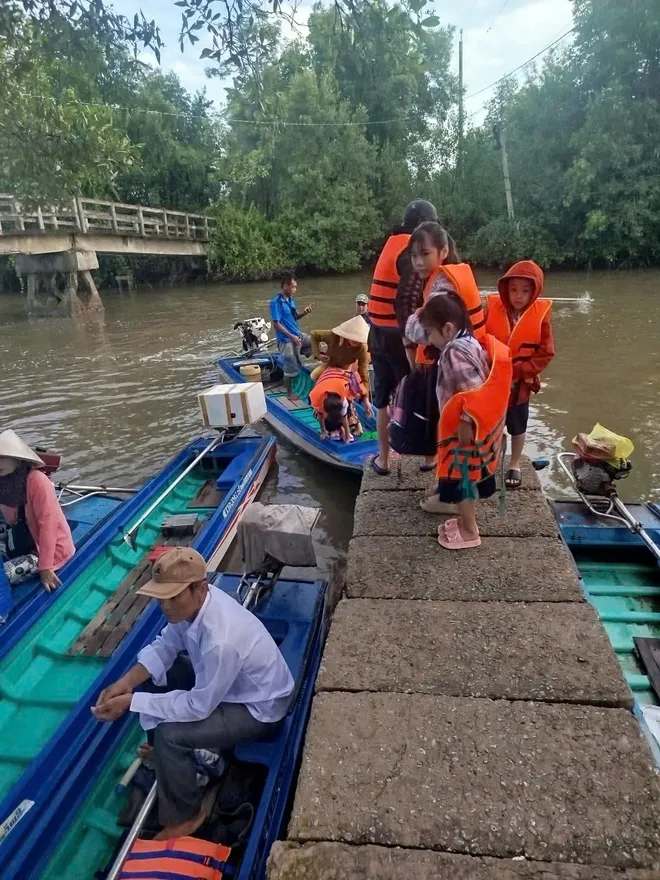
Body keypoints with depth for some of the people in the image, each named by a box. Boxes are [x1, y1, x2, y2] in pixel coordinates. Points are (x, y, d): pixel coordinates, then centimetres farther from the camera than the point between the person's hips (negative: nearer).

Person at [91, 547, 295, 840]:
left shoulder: (220, 640, -40)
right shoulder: (195, 602, -17)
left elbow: (198, 707, -28)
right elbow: (164, 646, -3)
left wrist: (131, 702, -24)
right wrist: (127, 681, -18)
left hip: (258, 707, -8)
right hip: (220, 680, 8)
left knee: (170, 733, -21)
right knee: (151, 676, 4)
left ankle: (185, 815, 6)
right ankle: (165, 753, 29)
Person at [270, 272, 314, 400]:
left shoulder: (290, 299, 6)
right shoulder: (276, 301, -19)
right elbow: (276, 323, -21)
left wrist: (304, 313, -5)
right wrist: (291, 336, -23)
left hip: (298, 335, 8)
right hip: (286, 340, -8)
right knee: (290, 368, 2)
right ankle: (289, 393, 19)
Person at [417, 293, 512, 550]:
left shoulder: (455, 352, -24)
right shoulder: (467, 343, 7)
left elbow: (473, 391, -29)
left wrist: (466, 422, -24)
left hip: (464, 428, -10)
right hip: (468, 425, 10)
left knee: (461, 477, 3)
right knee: (465, 476, 21)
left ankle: (469, 532, 17)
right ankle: (467, 520, 36)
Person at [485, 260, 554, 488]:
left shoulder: (540, 315, -10)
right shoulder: (492, 308, -9)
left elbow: (545, 353, -9)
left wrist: (517, 371, -18)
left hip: (520, 383, 0)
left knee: (517, 426, 16)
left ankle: (515, 465, 36)